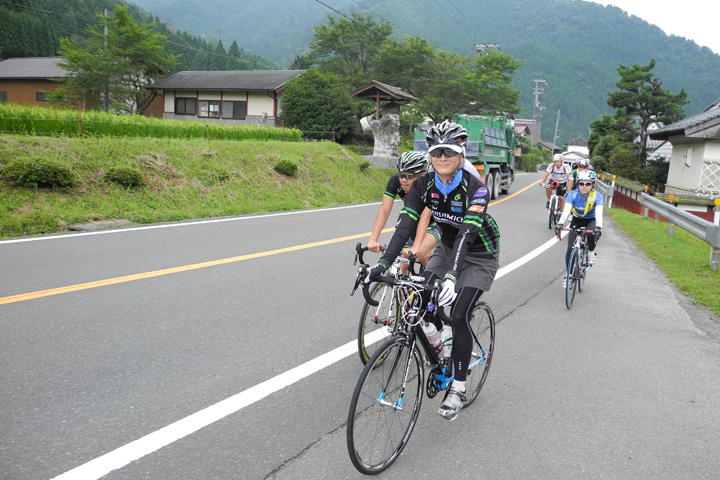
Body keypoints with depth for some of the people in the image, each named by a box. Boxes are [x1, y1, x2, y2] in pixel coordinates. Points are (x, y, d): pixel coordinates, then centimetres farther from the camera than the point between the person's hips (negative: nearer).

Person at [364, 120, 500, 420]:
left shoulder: (475, 188, -29)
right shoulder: (423, 185, -15)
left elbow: (467, 232, -41)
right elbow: (406, 225, -23)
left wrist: (452, 275, -54)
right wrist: (384, 263, -37)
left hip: (478, 256, -5)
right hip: (447, 248, 5)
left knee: (459, 316, -16)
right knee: (421, 300, -13)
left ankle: (458, 388, 0)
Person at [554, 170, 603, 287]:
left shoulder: (597, 196, -23)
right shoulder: (573, 195, -22)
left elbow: (599, 213, -37)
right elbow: (566, 211, -34)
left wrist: (598, 227, -56)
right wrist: (560, 224, -52)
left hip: (591, 221, -1)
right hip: (576, 221, 1)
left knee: (592, 233, -37)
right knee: (570, 250, -10)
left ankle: (591, 252, -5)